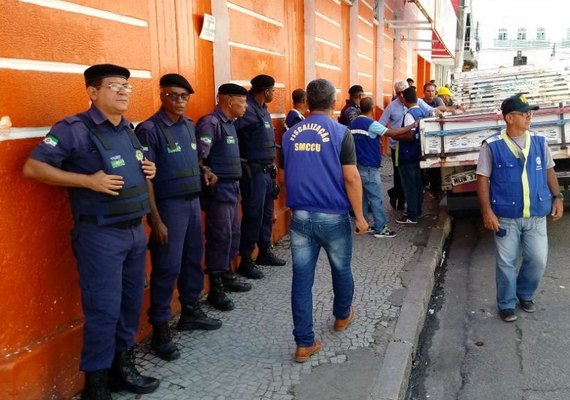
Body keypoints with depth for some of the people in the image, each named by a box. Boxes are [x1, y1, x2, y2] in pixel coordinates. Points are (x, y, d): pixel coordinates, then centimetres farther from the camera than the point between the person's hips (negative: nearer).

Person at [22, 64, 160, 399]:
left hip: (135, 230, 8)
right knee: (103, 309, -2)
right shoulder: (75, 129, -11)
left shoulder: (129, 129, 12)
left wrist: (149, 170, 4)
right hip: (100, 235, -7)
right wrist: (88, 180, -20)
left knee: (132, 303, 14)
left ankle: (124, 368, 30)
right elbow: (33, 168, -14)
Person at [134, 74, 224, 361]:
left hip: (193, 202, 7)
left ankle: (190, 311, 33)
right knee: (167, 268, -3)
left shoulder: (189, 126, 9)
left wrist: (203, 171, 1)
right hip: (169, 206, -7)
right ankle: (159, 330, 8)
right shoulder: (150, 129, -13)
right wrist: (155, 219, -20)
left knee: (193, 260, 16)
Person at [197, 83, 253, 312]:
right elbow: (198, 156, -26)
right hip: (218, 189, -10)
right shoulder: (211, 123, -17)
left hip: (231, 187, 10)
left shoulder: (229, 123, 14)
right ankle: (215, 289, 5)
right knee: (220, 237, -5)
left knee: (233, 234, 17)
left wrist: (235, 185, 13)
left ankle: (227, 276, 32)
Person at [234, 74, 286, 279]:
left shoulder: (263, 110, 13)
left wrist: (271, 167, 12)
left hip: (266, 171, 9)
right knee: (253, 216, -3)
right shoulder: (247, 111, -17)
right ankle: (245, 261, 7)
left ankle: (265, 252, 31)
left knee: (267, 214, 17)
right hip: (253, 172, -9)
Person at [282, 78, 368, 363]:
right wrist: (359, 216, -5)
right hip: (333, 216, -3)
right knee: (341, 269, 21)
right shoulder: (340, 132, -9)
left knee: (302, 278, 5)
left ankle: (304, 343, 7)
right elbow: (351, 178, -12)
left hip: (300, 216, 3)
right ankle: (342, 316, 44)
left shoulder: (291, 134, 5)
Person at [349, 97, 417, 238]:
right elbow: (392, 133, -18)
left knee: (362, 197, 13)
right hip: (369, 168, -8)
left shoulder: (353, 124, 9)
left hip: (357, 166, 8)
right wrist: (412, 126, -11)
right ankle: (380, 228, 3)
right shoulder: (371, 124, -15)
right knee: (376, 199, -2)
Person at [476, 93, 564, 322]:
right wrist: (487, 211, -12)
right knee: (506, 262, 6)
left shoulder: (539, 142, 2)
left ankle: (525, 294, 35)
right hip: (506, 216, -3)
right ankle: (506, 304, 25)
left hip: (536, 215, 3)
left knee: (538, 260, 8)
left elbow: (549, 171, 13)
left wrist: (557, 197, 5)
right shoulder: (492, 145, -9)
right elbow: (483, 179, -7)